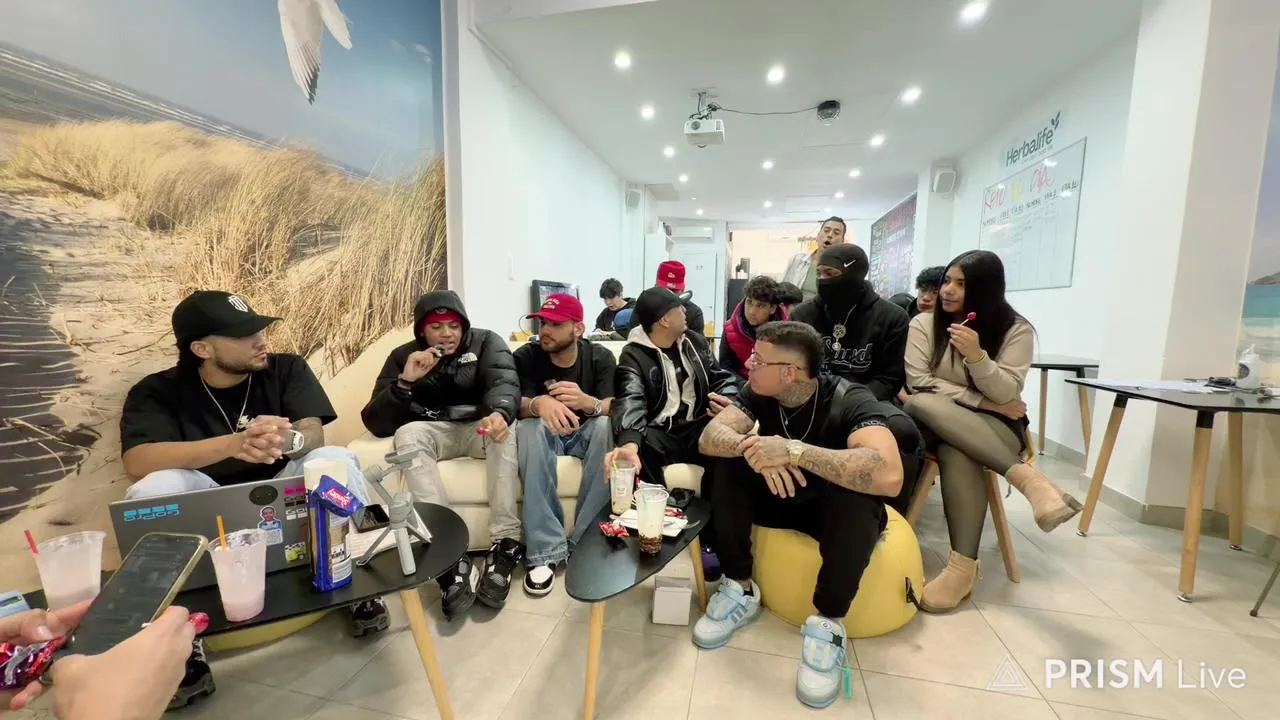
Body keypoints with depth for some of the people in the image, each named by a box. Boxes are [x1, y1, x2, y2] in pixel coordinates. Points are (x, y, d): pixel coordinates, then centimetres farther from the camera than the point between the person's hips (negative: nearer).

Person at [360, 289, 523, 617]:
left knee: (504, 430, -33)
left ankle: (506, 543, -33)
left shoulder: (486, 341, -1)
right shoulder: (403, 355, 2)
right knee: (407, 434, -31)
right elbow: (376, 423, -6)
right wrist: (405, 382, -24)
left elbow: (504, 383, -20)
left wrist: (499, 412, -45)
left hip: (478, 427, -1)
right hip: (432, 433, 2)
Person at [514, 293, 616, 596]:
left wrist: (586, 401, -44)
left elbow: (613, 409, -20)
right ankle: (545, 550, -33)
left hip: (586, 434, 0)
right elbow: (517, 406, -20)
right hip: (546, 435, 0)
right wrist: (539, 404, -45)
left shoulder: (601, 357, -9)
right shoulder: (526, 356, -9)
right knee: (529, 428, -34)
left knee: (606, 425, -33)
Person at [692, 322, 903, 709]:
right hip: (782, 496, 4)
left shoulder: (850, 400, -27)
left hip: (841, 511, -4)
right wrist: (754, 447, -43)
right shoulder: (760, 392, -13)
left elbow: (888, 476, -44)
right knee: (729, 464, -20)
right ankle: (741, 589, -7)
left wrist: (793, 450, -46)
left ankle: (828, 622, -17)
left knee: (857, 491, -36)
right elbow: (709, 437, -23)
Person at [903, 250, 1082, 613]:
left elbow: (1006, 395, -10)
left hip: (994, 427, -1)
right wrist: (986, 402, -10)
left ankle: (964, 564, -36)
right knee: (919, 404, -37)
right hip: (941, 425, 1)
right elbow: (918, 383, -9)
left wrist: (976, 356, -28)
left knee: (957, 452, -38)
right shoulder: (923, 323, 2)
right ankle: (1026, 477, -39)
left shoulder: (1015, 330, 1)